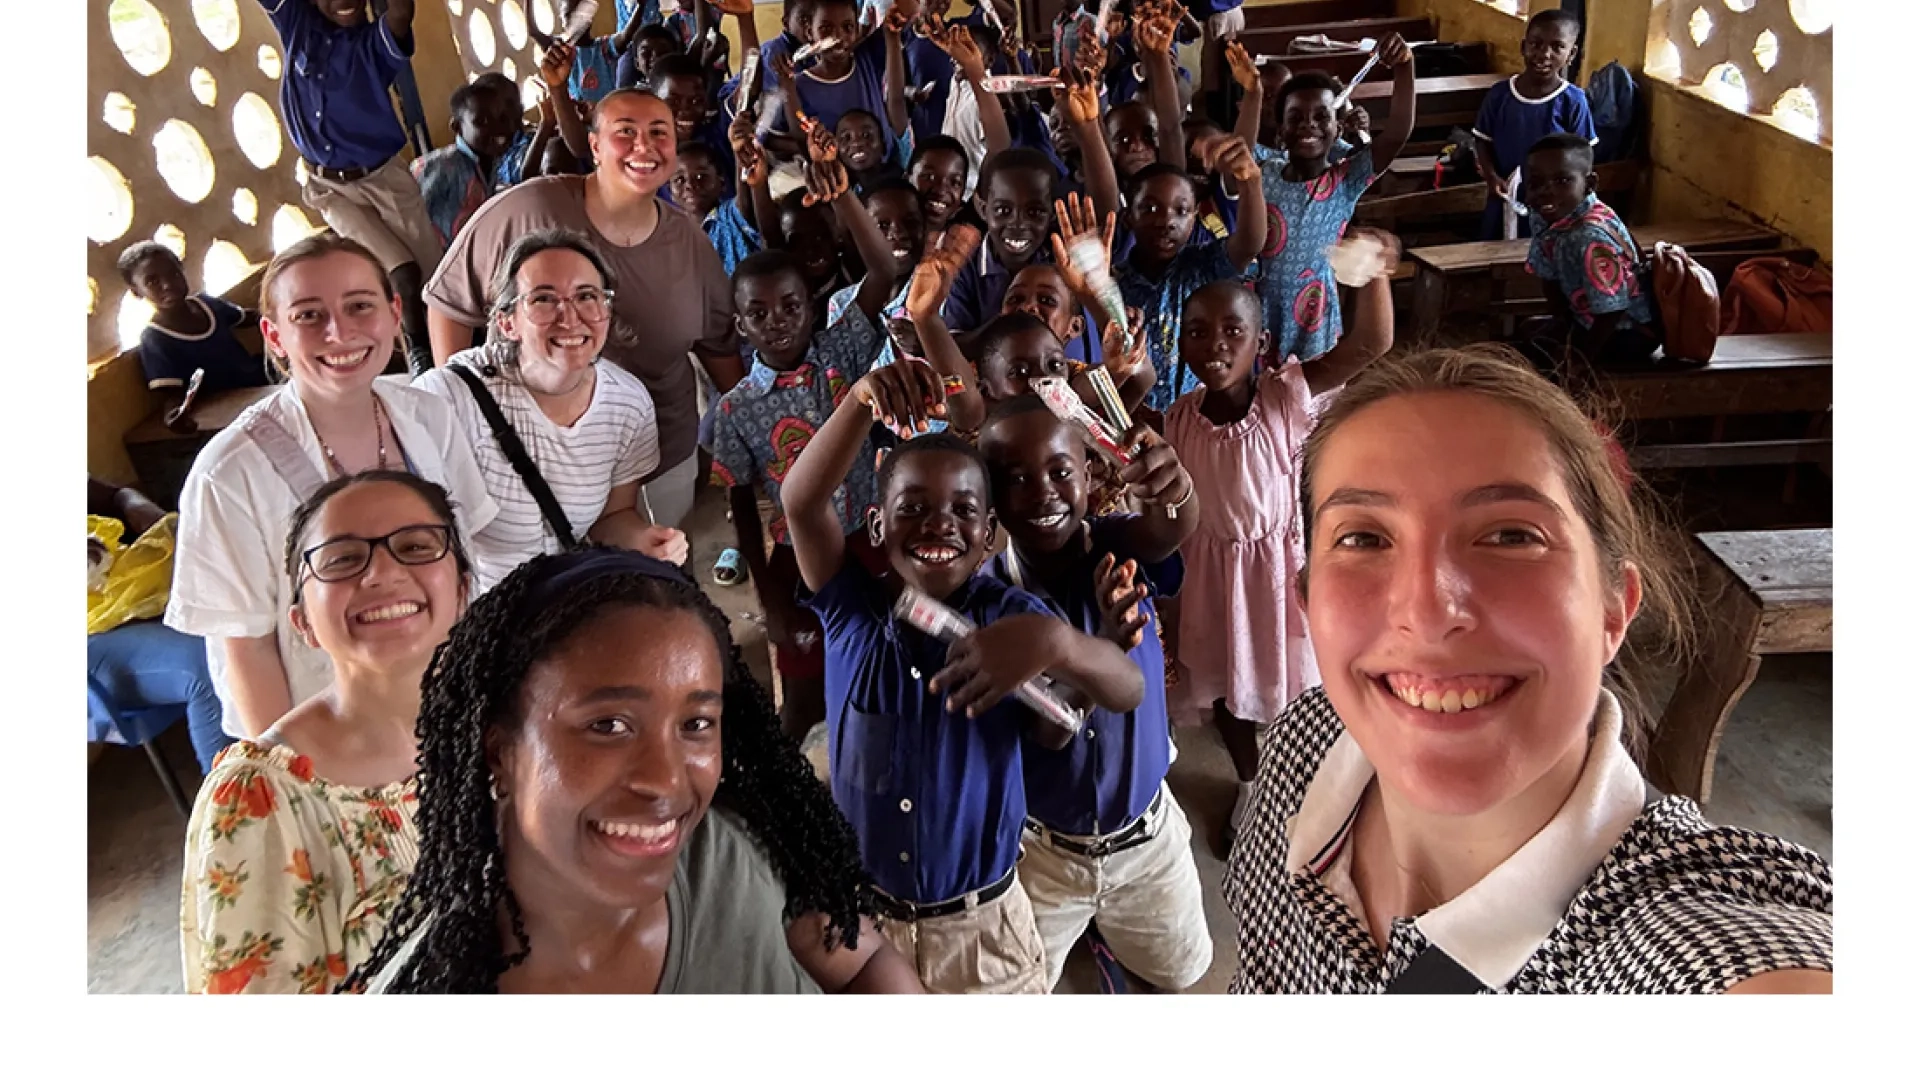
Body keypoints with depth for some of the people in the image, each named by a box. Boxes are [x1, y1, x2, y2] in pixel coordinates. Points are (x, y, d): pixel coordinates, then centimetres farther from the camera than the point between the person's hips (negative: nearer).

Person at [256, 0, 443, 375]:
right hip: (331, 187, 0)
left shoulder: (375, 41, -7)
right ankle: (418, 350, 10)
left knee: (434, 272, -4)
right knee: (403, 271, -12)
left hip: (384, 178, 0)